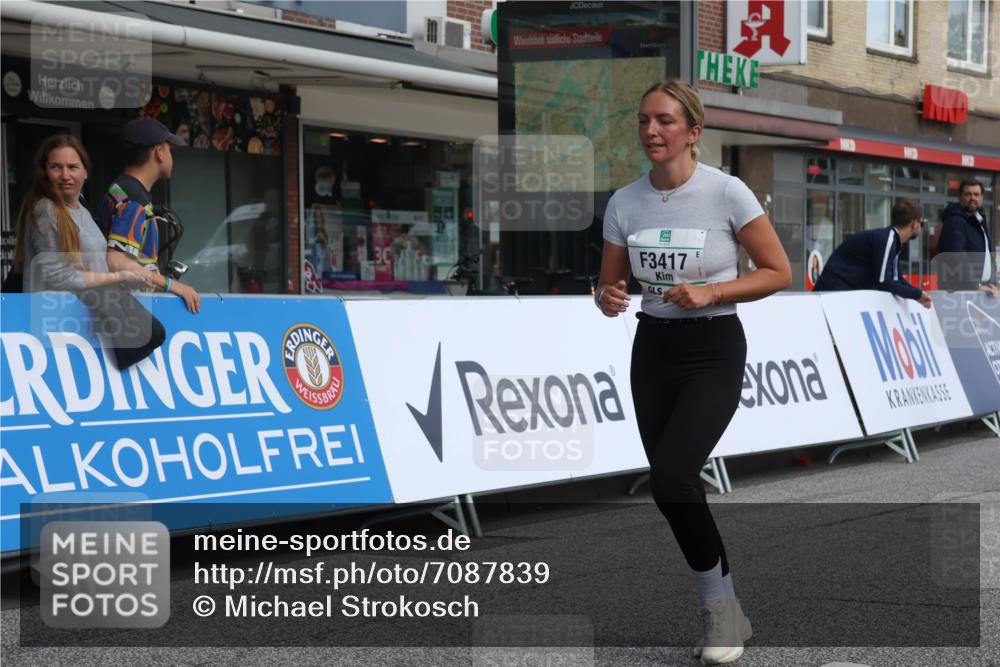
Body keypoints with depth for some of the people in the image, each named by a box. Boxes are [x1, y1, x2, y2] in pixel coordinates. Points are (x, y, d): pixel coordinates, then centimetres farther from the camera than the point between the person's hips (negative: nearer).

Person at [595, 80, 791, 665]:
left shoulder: (727, 192, -13)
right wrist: (608, 299, -14)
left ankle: (721, 606, -3)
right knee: (675, 485, 7)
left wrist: (711, 292, -20)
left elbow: (779, 273, -8)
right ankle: (722, 609, 24)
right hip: (652, 348, 5)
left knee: (669, 476, -22)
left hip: (714, 351, -5)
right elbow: (609, 283, 10)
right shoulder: (624, 202, 0)